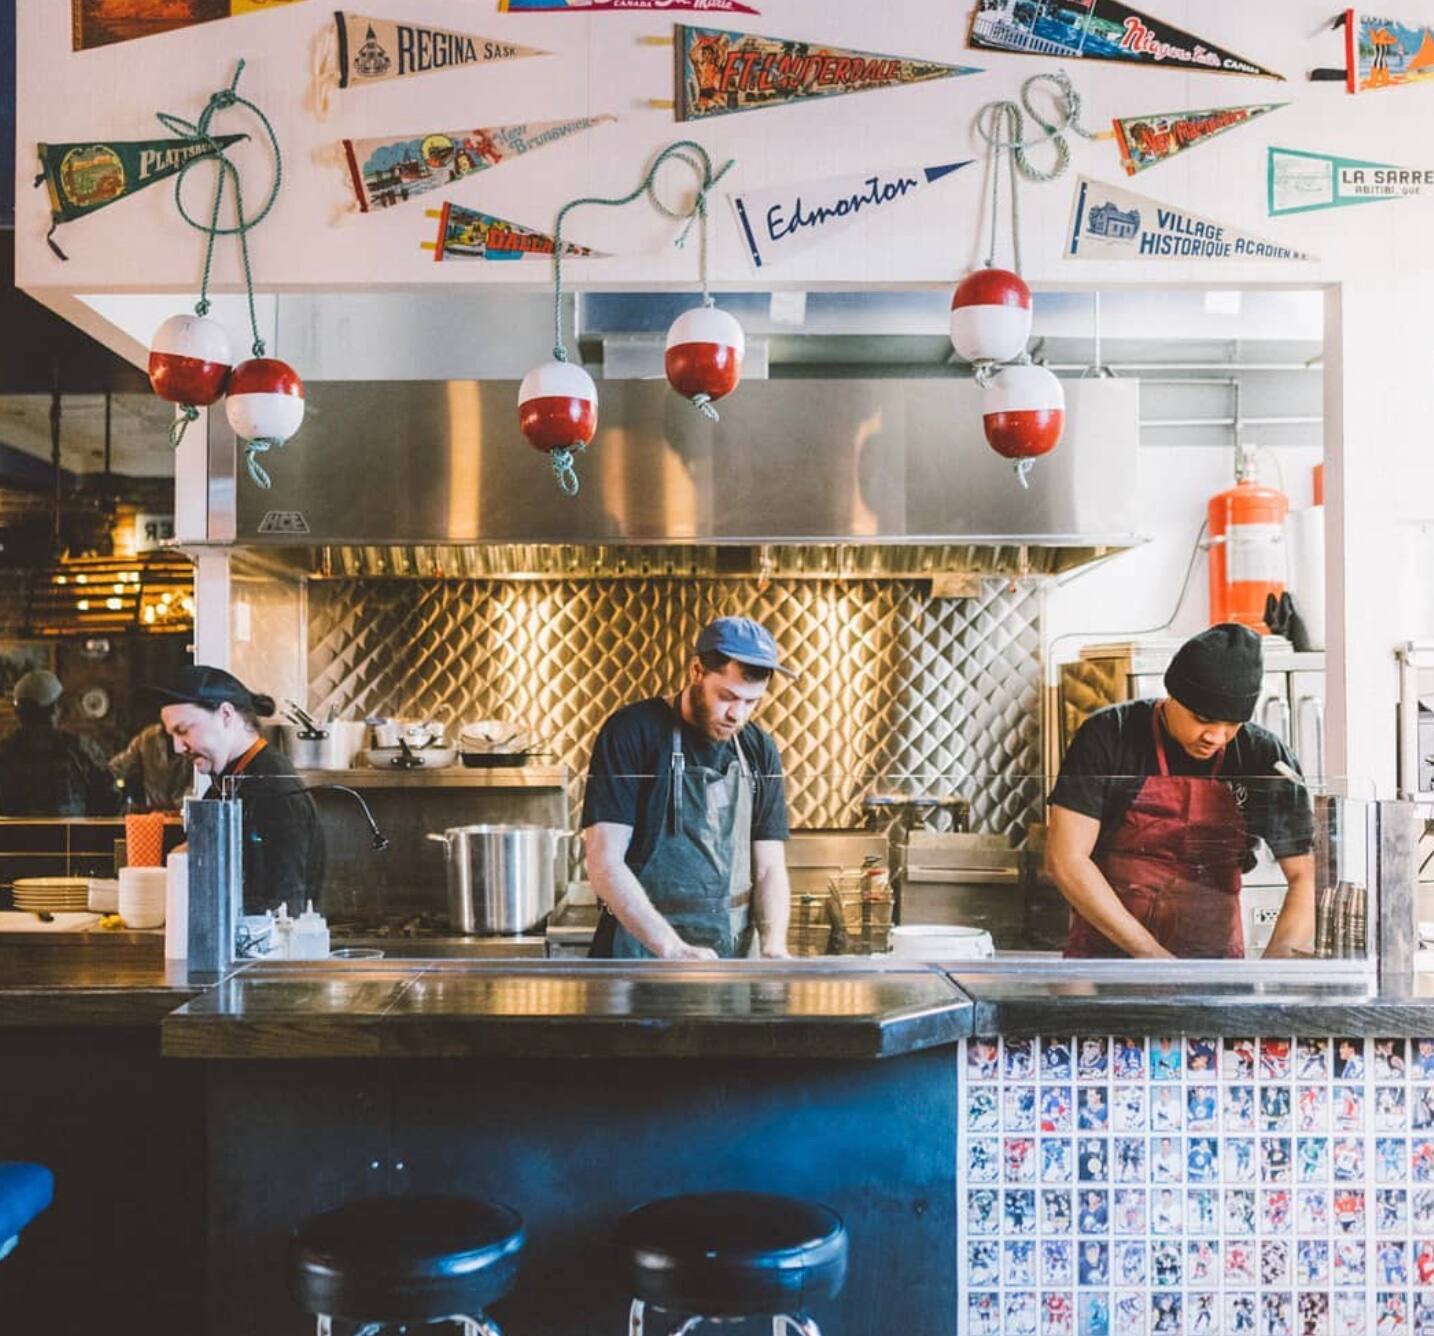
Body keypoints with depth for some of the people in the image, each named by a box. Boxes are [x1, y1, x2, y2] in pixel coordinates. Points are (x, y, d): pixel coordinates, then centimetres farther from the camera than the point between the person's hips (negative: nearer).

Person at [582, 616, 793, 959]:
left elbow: (769, 869, 4)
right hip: (641, 948, -4)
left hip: (732, 955, 4)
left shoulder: (759, 751, 5)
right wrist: (673, 948, -25)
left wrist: (773, 947, -13)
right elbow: (605, 865, -16)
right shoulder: (631, 732, -10)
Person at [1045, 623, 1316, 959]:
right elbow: (1065, 860, -12)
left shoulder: (1265, 759, -3)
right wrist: (1151, 954, -16)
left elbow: (1307, 877, -2)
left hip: (1215, 958, 2)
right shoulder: (1109, 737, -9)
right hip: (1107, 950, -1)